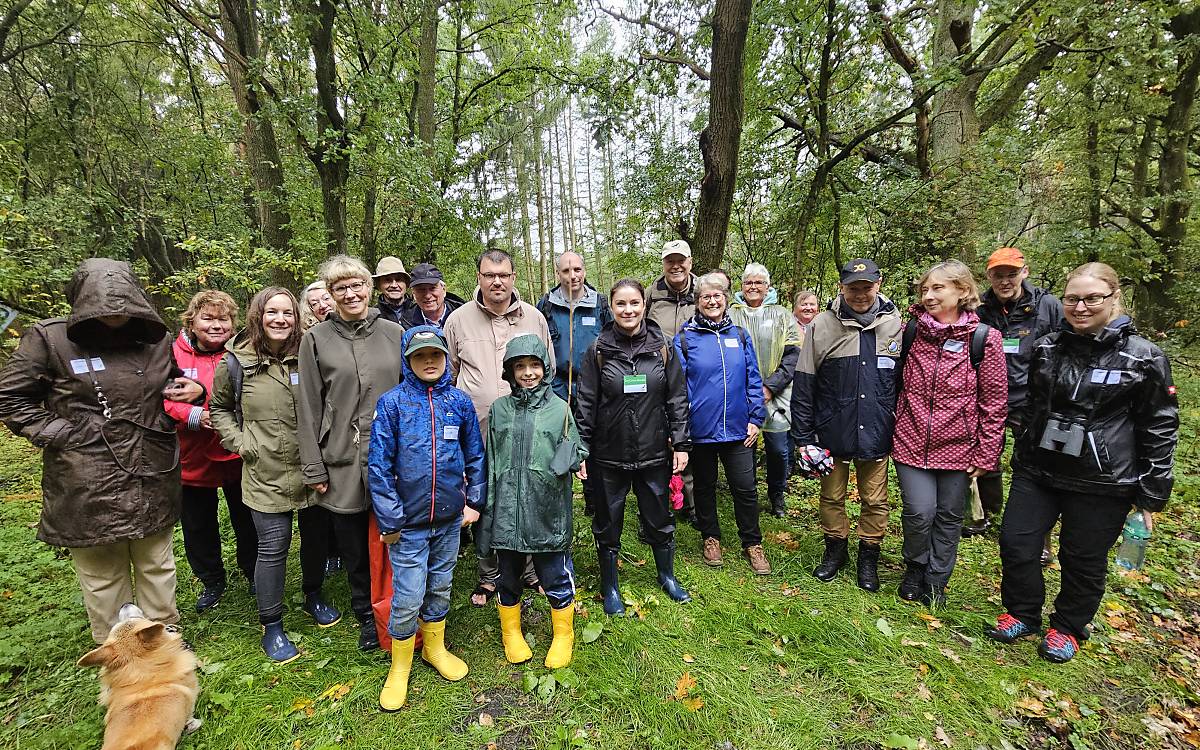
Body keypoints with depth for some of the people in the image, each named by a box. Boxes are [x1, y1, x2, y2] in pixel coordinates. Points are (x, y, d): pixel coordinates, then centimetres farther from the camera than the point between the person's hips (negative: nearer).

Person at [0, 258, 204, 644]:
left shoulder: (155, 338, 2)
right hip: (89, 486, -2)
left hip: (152, 479, 3)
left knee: (157, 565, 17)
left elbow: (173, 384, 19)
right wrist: (57, 434, -10)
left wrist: (194, 391, -3)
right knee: (102, 574, 12)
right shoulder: (49, 338, -7)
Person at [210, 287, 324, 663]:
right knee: (273, 546, 2)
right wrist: (240, 442, -2)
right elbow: (219, 408, 10)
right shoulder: (235, 362, -4)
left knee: (315, 535, 15)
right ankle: (271, 626, 21)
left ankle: (313, 594, 40)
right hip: (266, 472, -2)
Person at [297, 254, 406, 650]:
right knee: (354, 547, 12)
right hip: (342, 462, 0)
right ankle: (366, 616, 35)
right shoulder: (317, 339, 1)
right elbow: (309, 409, 0)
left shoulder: (394, 333, 4)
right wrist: (314, 468, -2)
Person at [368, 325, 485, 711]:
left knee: (440, 587, 19)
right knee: (408, 598, 5)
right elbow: (379, 465, -9)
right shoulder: (391, 403, -10)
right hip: (409, 521, -2)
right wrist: (390, 519, -10)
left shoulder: (459, 401, -2)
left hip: (449, 518, 3)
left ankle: (435, 647, 43)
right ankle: (400, 666, 30)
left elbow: (475, 456, 6)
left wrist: (475, 501, 3)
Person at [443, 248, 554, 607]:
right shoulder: (458, 319, 2)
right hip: (478, 433, 0)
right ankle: (489, 575, 34)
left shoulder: (534, 318, 5)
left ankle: (531, 571, 33)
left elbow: (548, 371, 14)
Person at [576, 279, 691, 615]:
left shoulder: (663, 347, -1)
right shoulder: (598, 350, -5)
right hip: (608, 455, -1)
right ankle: (609, 586, 34)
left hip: (654, 454, 1)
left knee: (660, 519, 17)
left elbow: (677, 399, 2)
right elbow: (585, 404, -4)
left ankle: (667, 575, 42)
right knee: (608, 524, 12)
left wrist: (681, 443, -1)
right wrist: (581, 451, -6)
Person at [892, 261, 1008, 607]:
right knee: (919, 513, -2)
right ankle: (914, 570, 26)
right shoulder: (910, 331, 0)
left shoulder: (984, 338, -6)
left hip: (958, 447, 0)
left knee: (949, 517, 13)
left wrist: (986, 454, -5)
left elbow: (994, 401, -4)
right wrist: (894, 431, 7)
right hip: (912, 442, 1)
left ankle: (935, 581, 32)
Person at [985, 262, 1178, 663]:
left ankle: (1068, 628, 34)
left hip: (1102, 483, -3)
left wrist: (1151, 495, -3)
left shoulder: (1144, 358, -8)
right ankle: (1023, 613, 29)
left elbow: (1160, 429, -3)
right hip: (1038, 471, 3)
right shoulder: (1047, 349, 2)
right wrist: (1021, 461, 17)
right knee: (1016, 543, 5)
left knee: (1084, 560, 11)